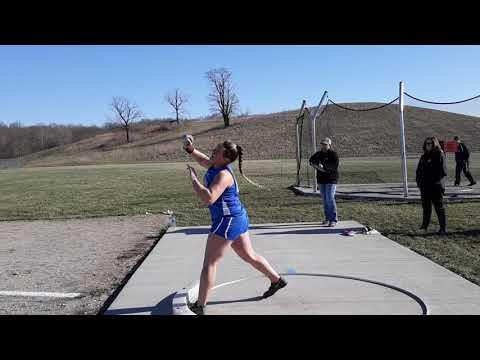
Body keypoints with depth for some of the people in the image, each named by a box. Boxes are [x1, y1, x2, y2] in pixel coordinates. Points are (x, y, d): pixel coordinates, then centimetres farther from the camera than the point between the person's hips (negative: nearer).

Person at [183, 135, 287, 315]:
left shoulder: (223, 174, -23)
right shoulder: (216, 165, 4)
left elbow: (208, 198, -35)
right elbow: (202, 159, 23)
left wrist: (193, 178, -25)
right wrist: (190, 149, 5)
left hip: (228, 221, -10)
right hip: (238, 219, 10)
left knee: (209, 263, -1)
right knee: (249, 256, 23)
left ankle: (200, 306, 7)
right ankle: (277, 280, 37)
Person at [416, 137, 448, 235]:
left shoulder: (439, 155, -6)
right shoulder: (424, 156, 14)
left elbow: (443, 171, -11)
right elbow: (419, 170, 18)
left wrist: (435, 180, -17)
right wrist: (419, 181, 7)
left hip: (436, 186, -7)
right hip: (425, 186, 7)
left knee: (439, 207, -2)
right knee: (426, 206, 15)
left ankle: (443, 228, 4)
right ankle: (425, 225, 25)